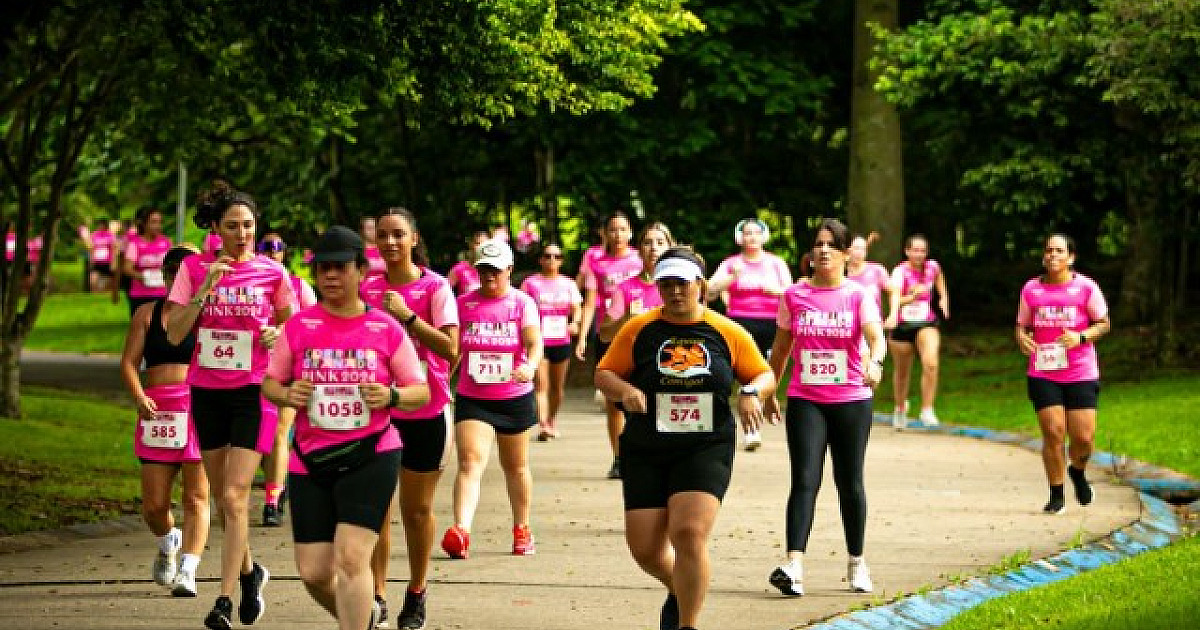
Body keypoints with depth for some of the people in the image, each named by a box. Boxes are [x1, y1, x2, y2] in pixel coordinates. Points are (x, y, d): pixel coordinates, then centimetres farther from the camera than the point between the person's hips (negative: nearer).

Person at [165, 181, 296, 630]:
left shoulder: (271, 272, -3)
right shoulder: (195, 268, -1)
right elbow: (174, 333, -7)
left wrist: (276, 334, -9)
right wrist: (205, 289, -17)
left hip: (252, 391, -3)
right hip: (206, 389, 3)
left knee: (234, 495, -13)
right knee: (221, 494, 14)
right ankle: (249, 571, 38)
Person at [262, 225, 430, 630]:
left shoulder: (387, 330, -1)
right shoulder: (299, 326, 4)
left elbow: (421, 393, 4)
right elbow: (270, 383, 11)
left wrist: (392, 396, -17)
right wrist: (286, 395, -12)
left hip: (371, 456, -3)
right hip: (311, 460, 3)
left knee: (351, 558, -17)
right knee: (314, 572, 3)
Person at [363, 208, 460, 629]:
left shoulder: (435, 287, -8)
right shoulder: (368, 288, 4)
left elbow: (450, 348, -18)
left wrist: (408, 315, -24)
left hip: (425, 411, -3)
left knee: (417, 508, 7)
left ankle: (417, 593, 22)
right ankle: (377, 595, -1)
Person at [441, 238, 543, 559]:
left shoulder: (522, 303, -3)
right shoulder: (464, 303, 3)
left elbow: (535, 342, -17)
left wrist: (530, 366, -37)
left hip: (514, 398, 0)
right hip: (471, 399, 0)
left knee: (516, 466, 16)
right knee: (470, 462, -18)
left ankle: (522, 530, 33)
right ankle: (461, 531, -33)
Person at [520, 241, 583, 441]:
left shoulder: (567, 284, 10)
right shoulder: (531, 283, 2)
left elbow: (577, 308, 6)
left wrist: (574, 322, -15)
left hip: (561, 341, 3)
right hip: (538, 341, -3)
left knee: (557, 386, 12)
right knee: (541, 385, -13)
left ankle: (552, 422, 29)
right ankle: (543, 425, -22)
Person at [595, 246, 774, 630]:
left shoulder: (727, 333, 4)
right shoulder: (639, 330, 3)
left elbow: (764, 376, 11)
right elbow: (604, 374, 6)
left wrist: (752, 394, -11)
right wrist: (625, 390, -15)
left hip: (707, 450, -2)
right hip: (645, 454, 2)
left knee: (689, 533, -21)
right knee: (645, 549, 0)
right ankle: (679, 589, 35)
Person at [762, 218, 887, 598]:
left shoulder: (859, 296, -3)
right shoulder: (794, 296, 4)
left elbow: (876, 337, -19)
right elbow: (781, 347, 15)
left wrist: (875, 362, -40)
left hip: (851, 400, -1)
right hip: (805, 401, 1)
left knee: (850, 482, 9)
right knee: (805, 480, -12)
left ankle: (857, 564, 24)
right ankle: (794, 567, -23)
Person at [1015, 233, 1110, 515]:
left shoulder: (1086, 288, -2)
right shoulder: (1031, 289, 5)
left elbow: (1104, 323, 4)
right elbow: (1022, 325, 14)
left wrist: (1081, 337, -14)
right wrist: (1022, 338, -9)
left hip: (1082, 375, -1)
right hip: (1043, 375, 1)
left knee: (1083, 437, -4)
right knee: (1053, 433, -6)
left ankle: (1077, 470, 32)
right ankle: (1057, 496, 10)